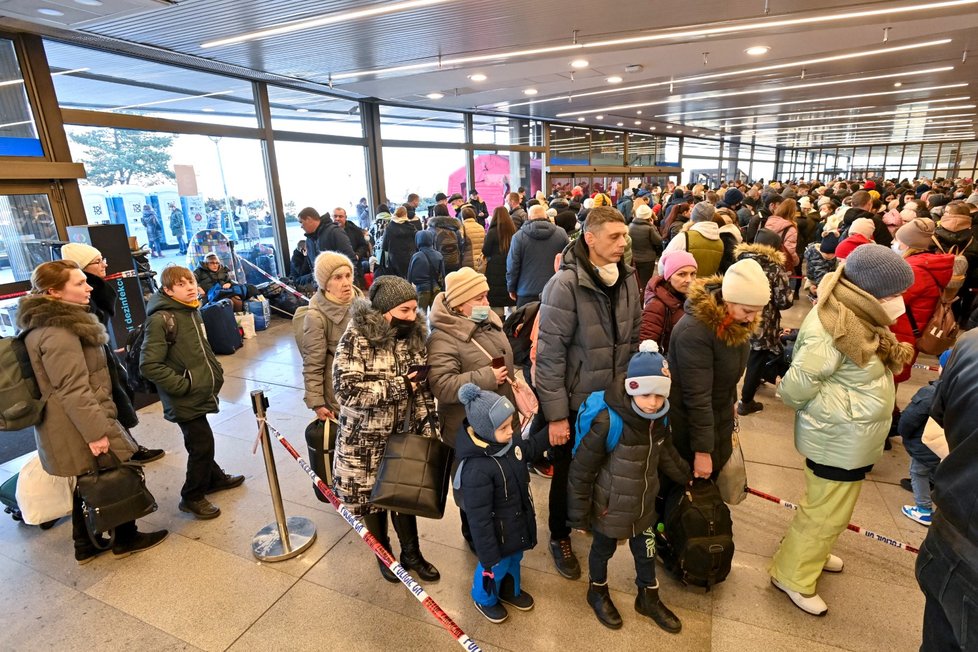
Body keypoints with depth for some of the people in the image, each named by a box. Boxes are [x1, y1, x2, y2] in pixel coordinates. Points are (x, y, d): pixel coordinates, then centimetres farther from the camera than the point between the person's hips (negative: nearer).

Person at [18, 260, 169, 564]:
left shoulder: (47, 322, 11)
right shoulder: (58, 332, -24)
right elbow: (73, 390, -27)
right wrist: (96, 431, -25)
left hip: (72, 427, 10)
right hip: (79, 428, -10)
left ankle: (86, 545, 34)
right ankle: (126, 539, 24)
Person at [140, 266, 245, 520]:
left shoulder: (192, 312, 7)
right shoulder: (161, 319, -19)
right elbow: (149, 365, -22)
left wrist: (215, 371, 11)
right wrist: (183, 385, -19)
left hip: (200, 392, 8)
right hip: (184, 397, -8)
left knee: (201, 441, 23)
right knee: (202, 443, 0)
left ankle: (214, 478, 41)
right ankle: (192, 497, 18)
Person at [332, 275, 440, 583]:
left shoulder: (415, 336, -4)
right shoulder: (356, 339, -20)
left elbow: (423, 388, 5)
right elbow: (347, 390, -28)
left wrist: (429, 425, 0)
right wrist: (398, 386, -26)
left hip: (405, 435, 4)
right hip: (366, 441, -3)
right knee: (371, 497, 15)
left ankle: (411, 553, 40)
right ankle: (384, 554, 42)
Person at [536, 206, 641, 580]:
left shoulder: (626, 280, -1)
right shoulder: (566, 285, -21)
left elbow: (634, 339, 8)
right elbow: (549, 353, -20)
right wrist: (555, 413, -18)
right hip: (575, 401, -5)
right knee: (568, 473, 14)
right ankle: (560, 537, 39)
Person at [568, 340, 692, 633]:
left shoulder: (660, 420, -11)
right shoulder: (608, 423, -32)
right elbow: (581, 470, -23)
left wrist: (686, 477, 22)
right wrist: (578, 514, -16)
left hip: (644, 507, 5)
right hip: (609, 509, -5)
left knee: (646, 552, 23)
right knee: (603, 551, 21)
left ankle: (649, 598, 50)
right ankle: (597, 593, 49)